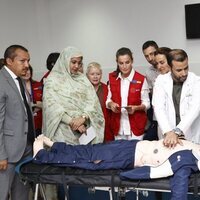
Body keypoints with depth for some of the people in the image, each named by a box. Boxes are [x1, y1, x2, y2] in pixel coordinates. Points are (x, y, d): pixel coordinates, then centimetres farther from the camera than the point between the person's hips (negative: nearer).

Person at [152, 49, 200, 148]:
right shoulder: (161, 80, -3)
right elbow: (158, 108, -13)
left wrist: (176, 131, -34)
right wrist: (168, 132, -29)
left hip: (191, 137, -1)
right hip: (168, 136, 1)